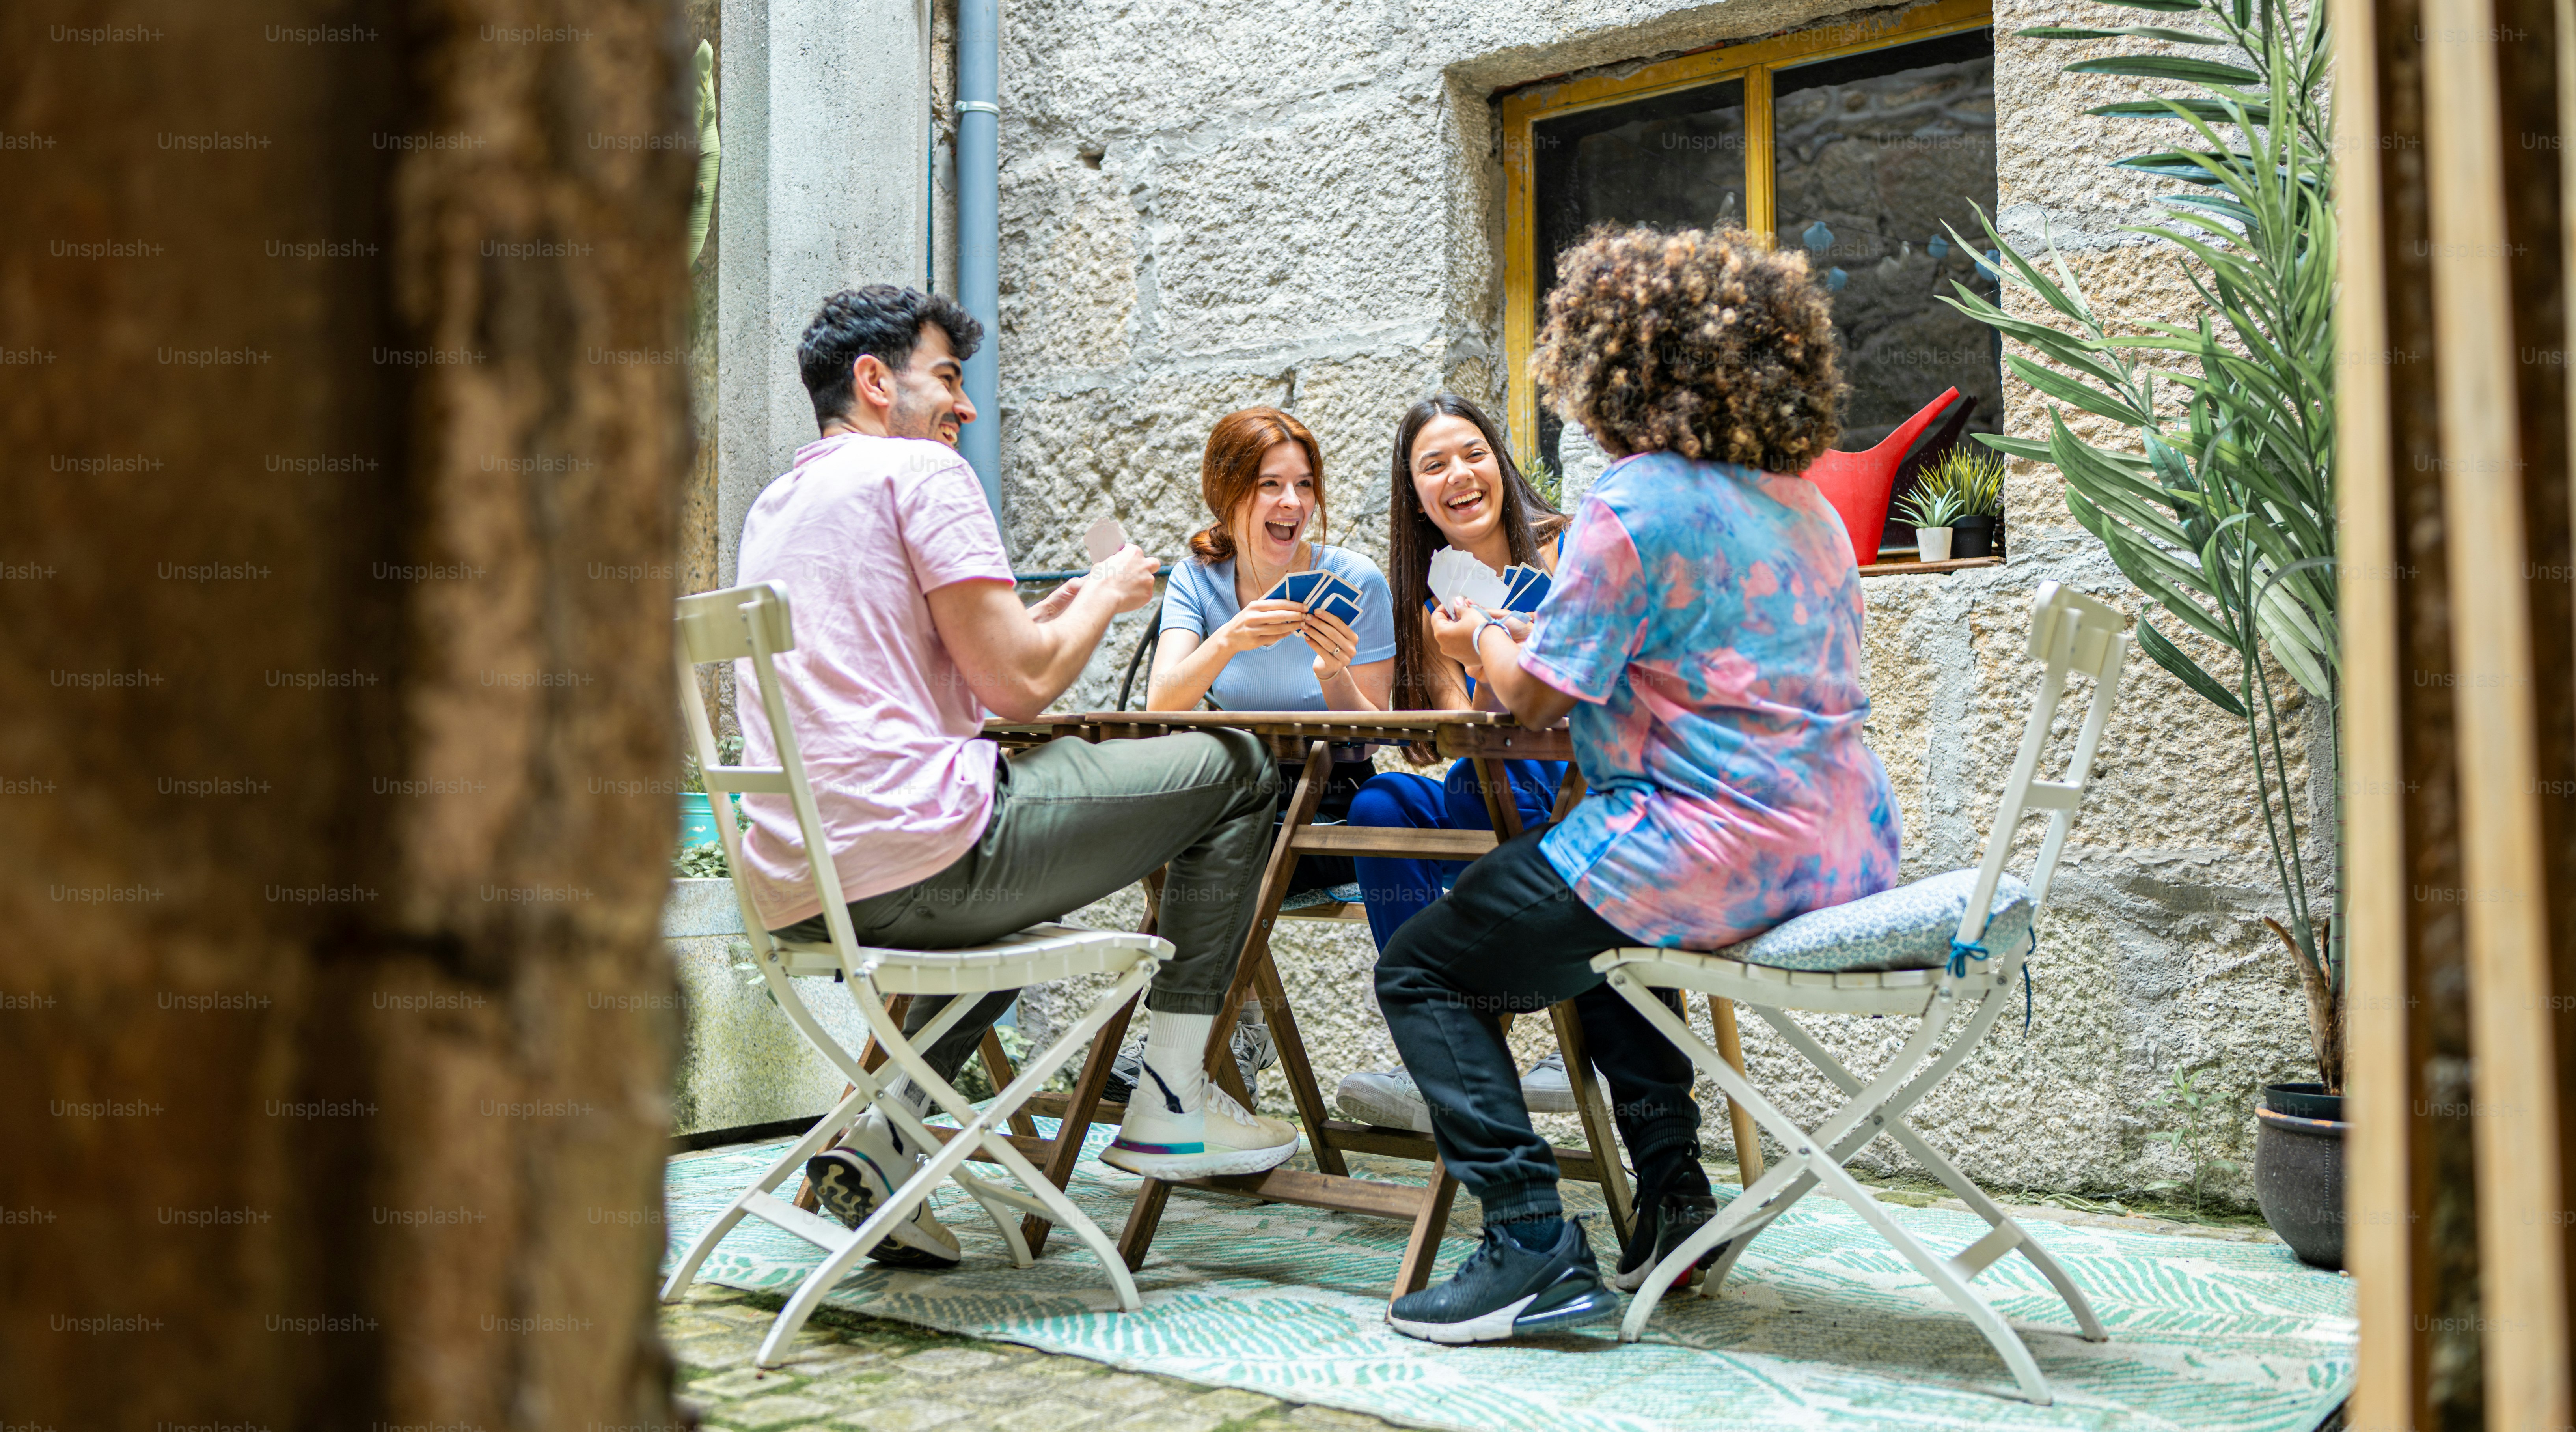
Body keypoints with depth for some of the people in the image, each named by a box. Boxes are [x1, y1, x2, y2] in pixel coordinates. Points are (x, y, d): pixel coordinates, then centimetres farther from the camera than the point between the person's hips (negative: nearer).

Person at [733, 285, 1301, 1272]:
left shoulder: (771, 507, 24)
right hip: (918, 856, -9)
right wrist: (1105, 597, 11)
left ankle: (883, 1122, 19)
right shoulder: (922, 469, -3)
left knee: (998, 868, 40)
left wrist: (1058, 611, 26)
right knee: (1233, 767, 5)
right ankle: (1170, 1101, 9)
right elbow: (1019, 687, -8)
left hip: (793, 891, 9)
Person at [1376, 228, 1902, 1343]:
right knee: (1597, 935, 36)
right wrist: (1514, 641, 29)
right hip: (1843, 852, 9)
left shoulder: (1635, 503, -13)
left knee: (1424, 971, 3)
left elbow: (1535, 697, -11)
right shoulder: (1804, 502, 14)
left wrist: (1479, 641, 13)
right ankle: (1672, 1194, 30)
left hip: (1718, 852, -9)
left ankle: (1536, 1249, -5)